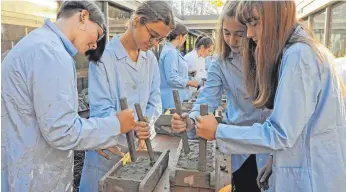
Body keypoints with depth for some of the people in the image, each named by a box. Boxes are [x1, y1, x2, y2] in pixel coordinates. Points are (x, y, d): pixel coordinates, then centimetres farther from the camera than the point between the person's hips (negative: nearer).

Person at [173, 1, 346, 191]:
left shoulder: (298, 55, -21)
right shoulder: (299, 52, 10)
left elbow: (281, 133, -23)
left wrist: (218, 132, -16)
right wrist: (275, 159, 7)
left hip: (311, 175, -8)